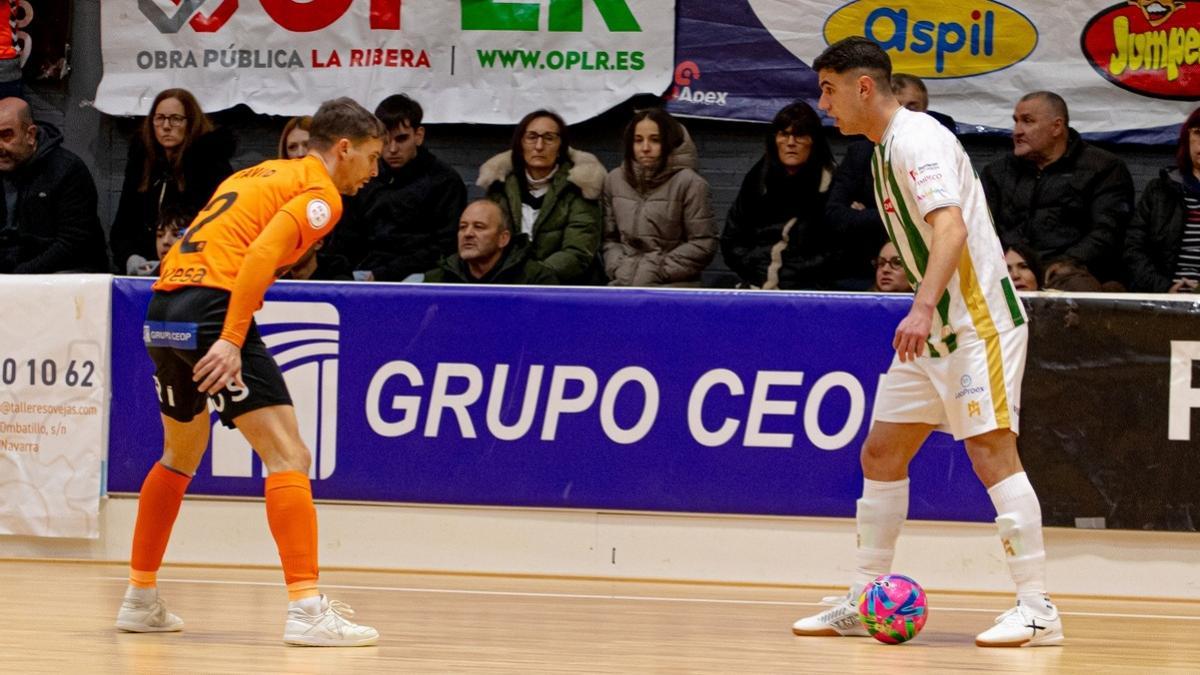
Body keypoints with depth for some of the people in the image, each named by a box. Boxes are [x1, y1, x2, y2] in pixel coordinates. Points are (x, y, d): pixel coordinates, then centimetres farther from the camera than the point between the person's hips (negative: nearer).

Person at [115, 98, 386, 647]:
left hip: (163, 311, 9)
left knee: (181, 456, 27)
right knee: (288, 456, -10)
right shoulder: (319, 193, -1)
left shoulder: (258, 174, 26)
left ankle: (140, 599, 33)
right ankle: (306, 609, -20)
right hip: (213, 311, -9)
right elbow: (262, 253, -17)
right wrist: (232, 340, -22)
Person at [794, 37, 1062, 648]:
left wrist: (924, 306, -40)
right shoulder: (886, 149, 15)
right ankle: (863, 603, 15)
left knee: (991, 452, -15)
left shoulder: (917, 140, -15)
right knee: (880, 455, 9)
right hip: (934, 329, 10)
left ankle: (1037, 609, -14)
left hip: (978, 320, -10)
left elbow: (951, 229, -28)